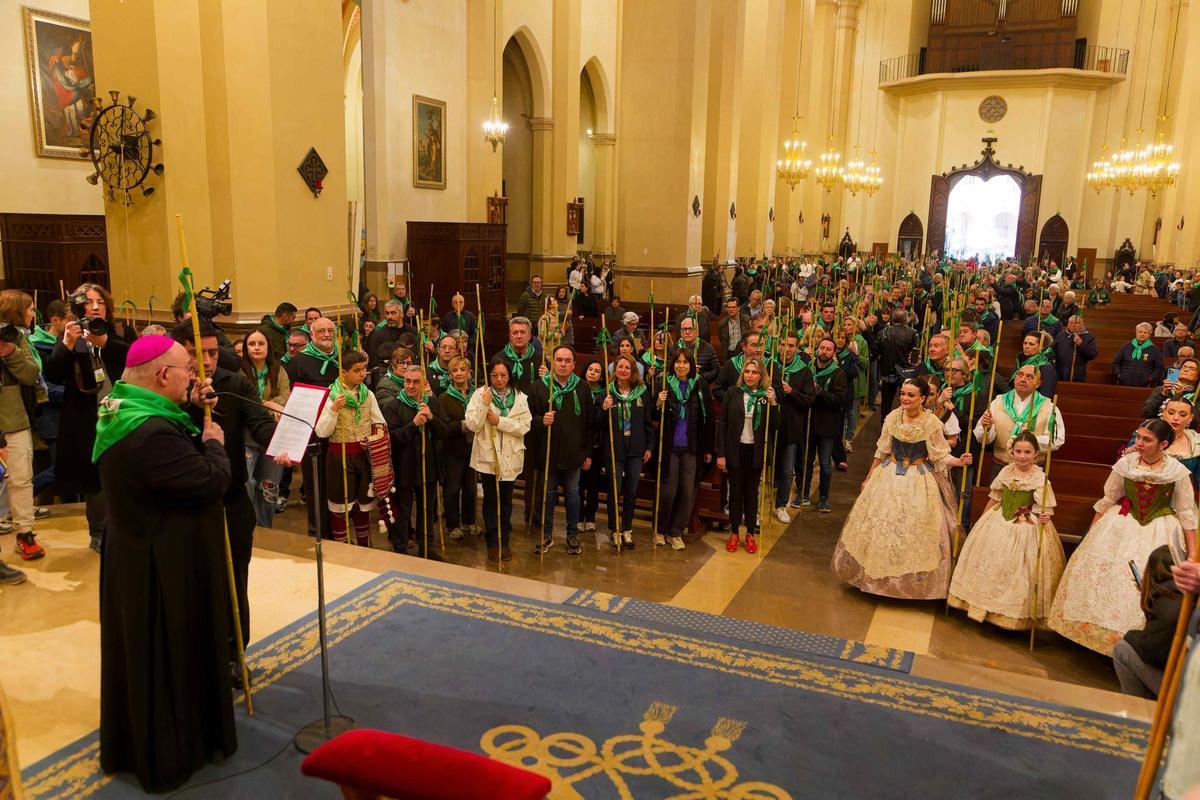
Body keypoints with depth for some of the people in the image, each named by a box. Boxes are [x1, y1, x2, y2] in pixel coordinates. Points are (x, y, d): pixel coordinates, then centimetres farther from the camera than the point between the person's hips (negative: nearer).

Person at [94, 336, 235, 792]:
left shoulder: (124, 415, 3)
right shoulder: (153, 433, -30)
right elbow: (212, 482, -28)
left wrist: (197, 434, 0)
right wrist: (213, 443, -11)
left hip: (137, 554, 10)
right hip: (166, 569, -10)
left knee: (143, 652, 24)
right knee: (168, 657, 7)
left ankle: (134, 740, 43)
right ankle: (167, 752, 25)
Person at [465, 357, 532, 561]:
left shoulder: (520, 397, 3)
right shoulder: (480, 394, -3)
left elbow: (524, 426, -7)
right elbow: (472, 425, -11)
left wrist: (499, 421, -15)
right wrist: (484, 405, -21)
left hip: (510, 457, 2)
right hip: (487, 456, -2)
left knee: (506, 500, 11)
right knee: (490, 500, 5)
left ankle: (504, 541, 22)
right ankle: (493, 542, 16)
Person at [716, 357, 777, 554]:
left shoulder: (766, 396, -2)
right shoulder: (733, 393, -4)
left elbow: (774, 426, -4)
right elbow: (722, 424, -3)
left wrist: (773, 403, -18)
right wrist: (720, 454, -6)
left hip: (756, 451, 1)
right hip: (735, 450, -1)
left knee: (752, 492, 10)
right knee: (735, 491, 8)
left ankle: (750, 534, 21)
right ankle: (734, 533, 21)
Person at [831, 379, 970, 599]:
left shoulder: (932, 423, -12)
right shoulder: (892, 417, -3)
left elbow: (940, 456, -5)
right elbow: (881, 452, 6)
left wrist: (959, 461, -25)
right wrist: (869, 478, 11)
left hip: (918, 481, -3)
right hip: (889, 476, 3)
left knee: (914, 529, 1)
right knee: (880, 524, 7)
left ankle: (914, 580, 17)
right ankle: (878, 575, 24)